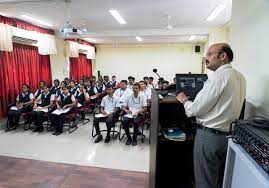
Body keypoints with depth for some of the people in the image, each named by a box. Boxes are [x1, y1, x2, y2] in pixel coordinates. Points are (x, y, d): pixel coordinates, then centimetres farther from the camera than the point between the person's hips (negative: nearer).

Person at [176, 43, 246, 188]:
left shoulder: (218, 77, -20)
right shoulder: (240, 77, 6)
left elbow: (195, 110, -19)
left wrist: (184, 100, -1)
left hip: (210, 135, -8)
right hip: (229, 134, 8)